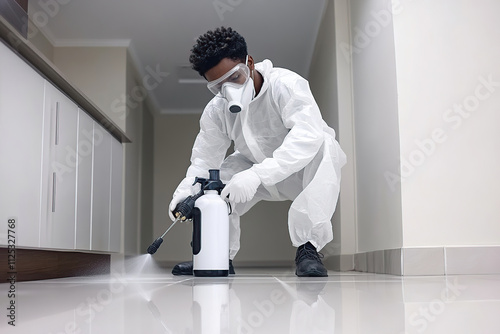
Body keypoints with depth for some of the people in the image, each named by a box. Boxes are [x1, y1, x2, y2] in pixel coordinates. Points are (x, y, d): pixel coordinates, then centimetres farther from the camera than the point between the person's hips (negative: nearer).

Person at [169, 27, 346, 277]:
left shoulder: (286, 84, -29)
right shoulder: (215, 111, -10)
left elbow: (308, 135, -45)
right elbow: (204, 158, -12)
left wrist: (256, 174, -55)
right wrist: (185, 190, -35)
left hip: (305, 169, -5)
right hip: (265, 178, 5)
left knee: (324, 145, -36)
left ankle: (308, 248, -32)